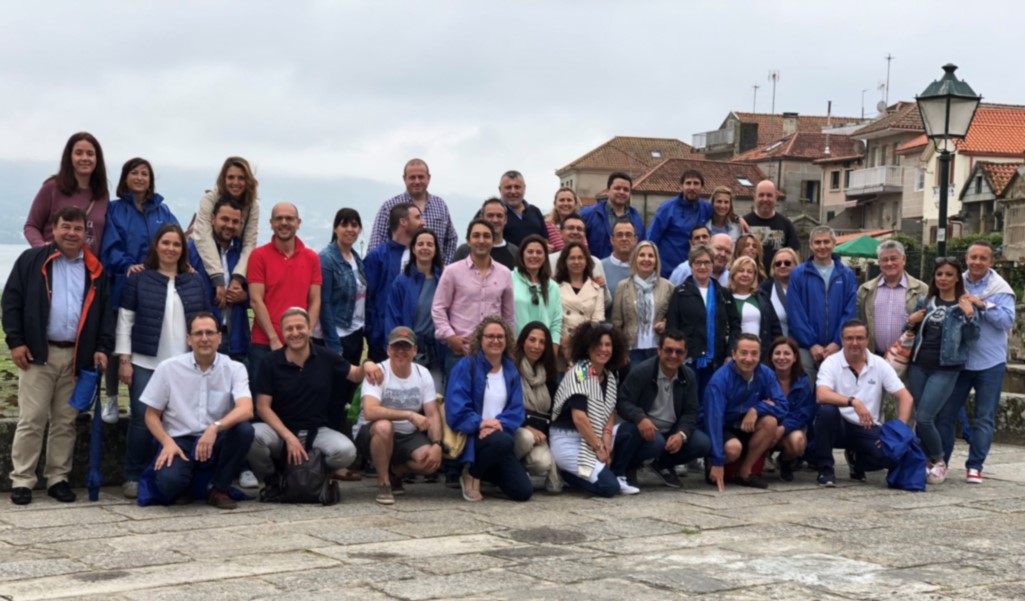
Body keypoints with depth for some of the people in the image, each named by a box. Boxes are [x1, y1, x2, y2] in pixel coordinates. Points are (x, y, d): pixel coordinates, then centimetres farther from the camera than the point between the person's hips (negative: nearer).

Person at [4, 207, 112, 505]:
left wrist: (102, 347, 2)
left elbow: (105, 311, 13)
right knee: (31, 420, -4)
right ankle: (21, 480, 2)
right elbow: (12, 301, 1)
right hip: (38, 354, -3)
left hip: (77, 356, 3)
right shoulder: (32, 260, 3)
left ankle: (58, 478, 15)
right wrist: (15, 341, -6)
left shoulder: (95, 270, 12)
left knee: (66, 422, 7)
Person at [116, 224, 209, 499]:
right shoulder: (139, 279, 4)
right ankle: (133, 478, 6)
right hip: (145, 364, -2)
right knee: (142, 419, -4)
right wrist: (124, 359, -5)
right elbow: (125, 320, 1)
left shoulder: (194, 282, 11)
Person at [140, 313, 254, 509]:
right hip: (179, 440, -1)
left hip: (217, 441, 1)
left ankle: (219, 489, -7)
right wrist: (167, 443, -14)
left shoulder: (234, 369, -3)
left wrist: (215, 427, -37)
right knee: (169, 480, -33)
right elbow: (151, 414, 5)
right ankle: (184, 487, 9)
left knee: (244, 429, -31)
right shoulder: (168, 368, -1)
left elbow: (246, 409, -20)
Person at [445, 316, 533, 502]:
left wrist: (500, 423, -18)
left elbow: (516, 410, 2)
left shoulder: (511, 370, 10)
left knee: (523, 492, -9)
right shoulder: (466, 366, -6)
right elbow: (456, 409, -13)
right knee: (502, 441, -39)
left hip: (500, 434, 5)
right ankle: (471, 474, -9)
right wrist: (480, 424, -26)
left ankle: (484, 471, 20)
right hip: (471, 436, -5)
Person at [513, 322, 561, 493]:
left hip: (540, 433, 4)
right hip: (514, 429, -4)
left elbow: (553, 410, 16)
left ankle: (521, 467, 5)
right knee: (526, 437, -38)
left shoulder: (547, 374, 14)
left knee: (543, 463, -28)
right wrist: (526, 427, -20)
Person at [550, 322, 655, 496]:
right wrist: (598, 448, -18)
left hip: (595, 436, 8)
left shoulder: (610, 377, 9)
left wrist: (606, 437, -11)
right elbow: (579, 417, -22)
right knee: (609, 486, -23)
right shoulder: (579, 373, -15)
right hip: (568, 441, -8)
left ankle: (616, 476, -1)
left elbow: (610, 412, 9)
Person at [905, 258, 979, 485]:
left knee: (924, 418, -13)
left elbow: (971, 339, -6)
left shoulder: (964, 306, 0)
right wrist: (911, 323, -1)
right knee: (920, 419, 6)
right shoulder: (925, 303, 11)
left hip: (945, 369, -4)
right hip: (918, 366, 5)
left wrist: (969, 316, -21)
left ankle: (939, 462, 5)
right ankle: (926, 462, 19)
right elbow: (910, 333, 21)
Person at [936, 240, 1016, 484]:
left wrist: (983, 305, -21)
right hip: (958, 361, 2)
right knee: (946, 414, 5)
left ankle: (975, 466, 11)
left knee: (984, 418, 4)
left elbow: (1007, 320, -14)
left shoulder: (1000, 288, -4)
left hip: (990, 363, -2)